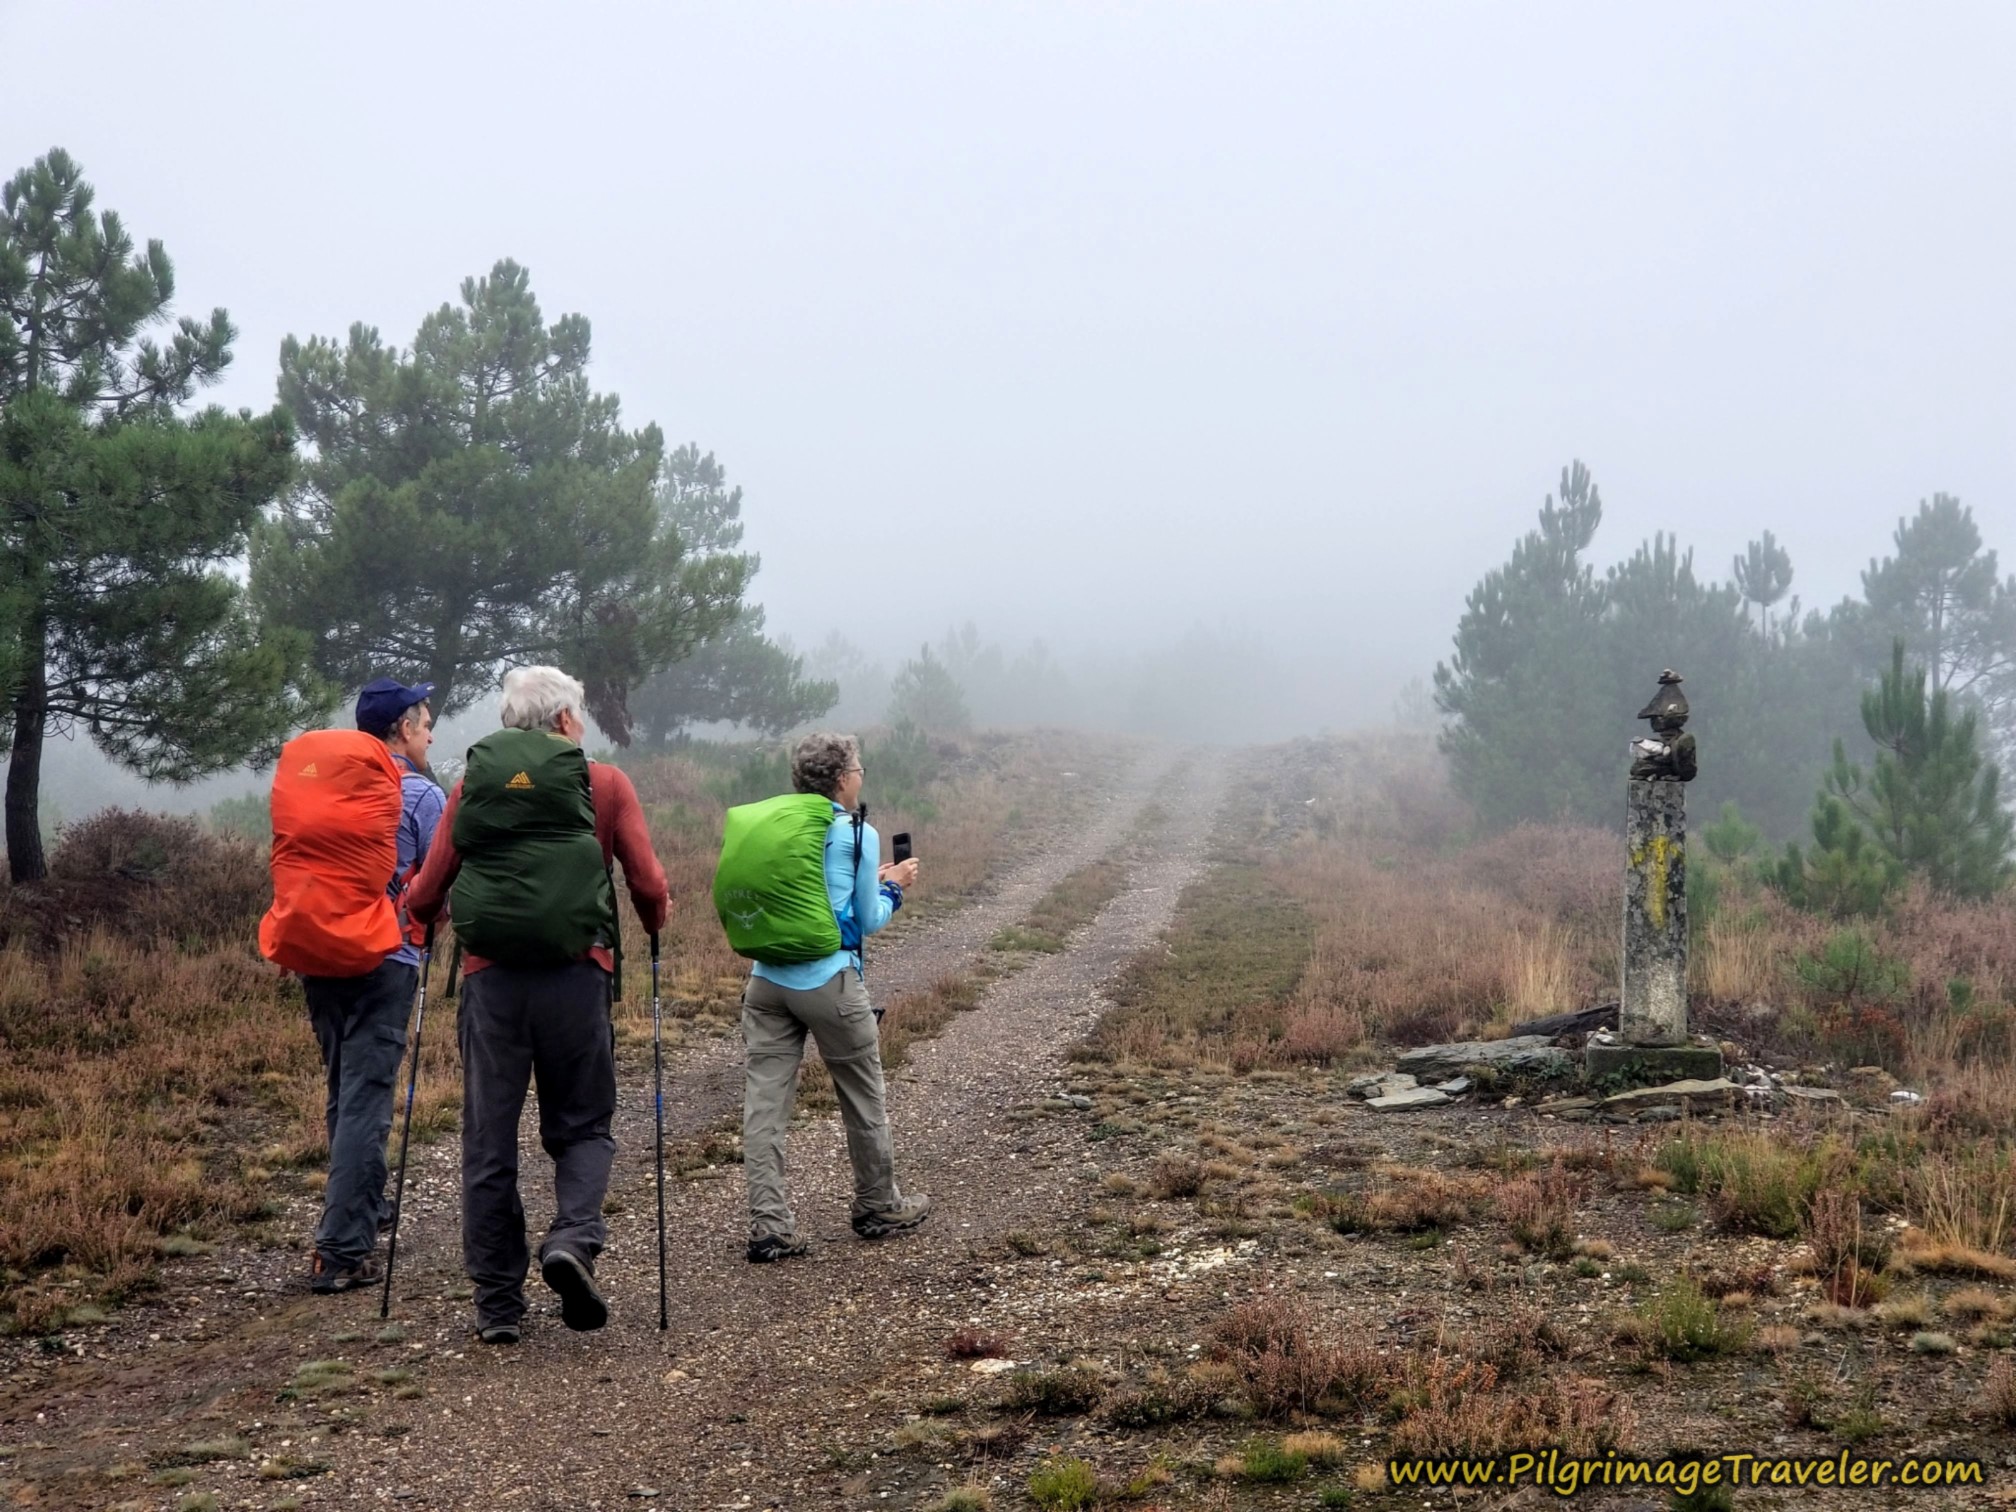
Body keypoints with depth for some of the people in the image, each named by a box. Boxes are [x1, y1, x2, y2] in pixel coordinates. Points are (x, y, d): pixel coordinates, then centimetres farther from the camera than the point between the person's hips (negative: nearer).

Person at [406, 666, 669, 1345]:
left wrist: (429, 915, 32)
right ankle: (573, 1239, -13)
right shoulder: (603, 782, 6)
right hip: (574, 974, -1)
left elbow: (425, 894, 9)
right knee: (581, 1124, 13)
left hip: (491, 975, 2)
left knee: (488, 1140, 9)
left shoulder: (472, 783, 11)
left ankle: (497, 1302, 11)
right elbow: (650, 886, 1)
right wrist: (654, 922, 23)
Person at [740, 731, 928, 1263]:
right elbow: (867, 921, 0)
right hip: (828, 980, -4)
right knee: (863, 1098, 14)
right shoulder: (857, 834, -5)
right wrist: (893, 886, 18)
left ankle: (768, 1226, -1)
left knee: (765, 1101, 2)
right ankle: (879, 1207, 28)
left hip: (767, 977, 5)